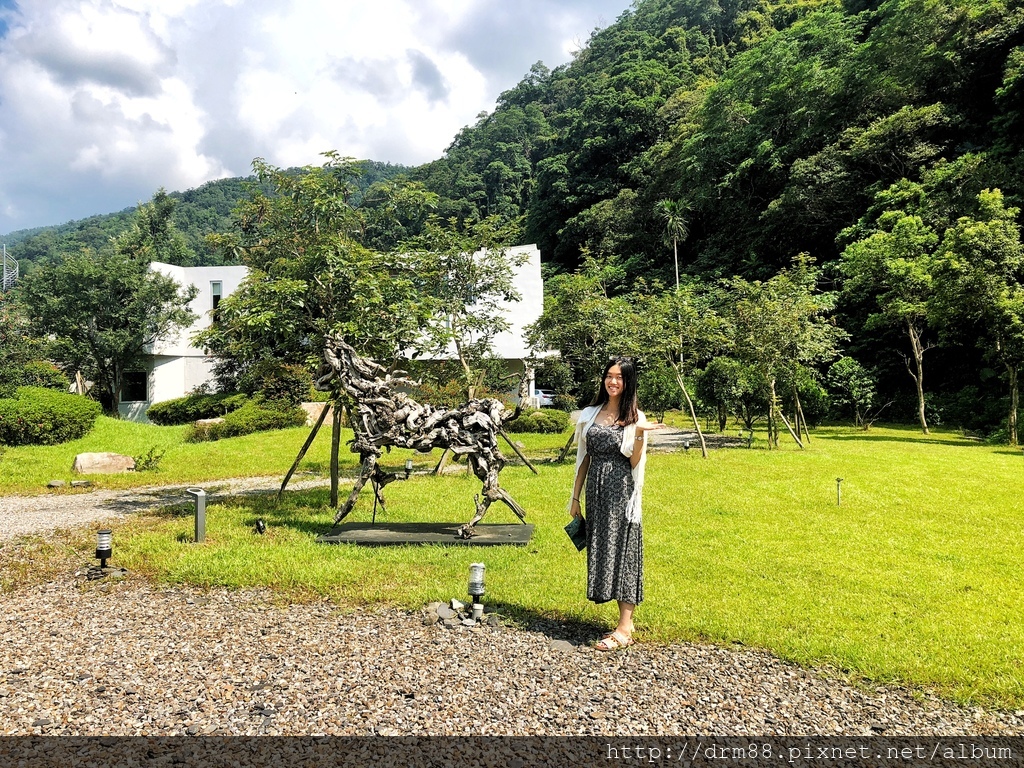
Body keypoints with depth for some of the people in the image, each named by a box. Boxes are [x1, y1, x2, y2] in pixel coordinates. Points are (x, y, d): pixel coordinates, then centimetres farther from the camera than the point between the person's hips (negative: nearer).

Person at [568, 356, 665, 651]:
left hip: (621, 492, -5)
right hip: (596, 490, 5)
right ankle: (624, 620, 18)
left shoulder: (635, 418, -2)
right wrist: (575, 497, 11)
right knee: (600, 549, 6)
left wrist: (639, 435, -23)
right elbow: (583, 457, 12)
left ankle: (625, 628, 2)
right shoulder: (590, 414, 9)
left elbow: (635, 463, -7)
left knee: (621, 549, -4)